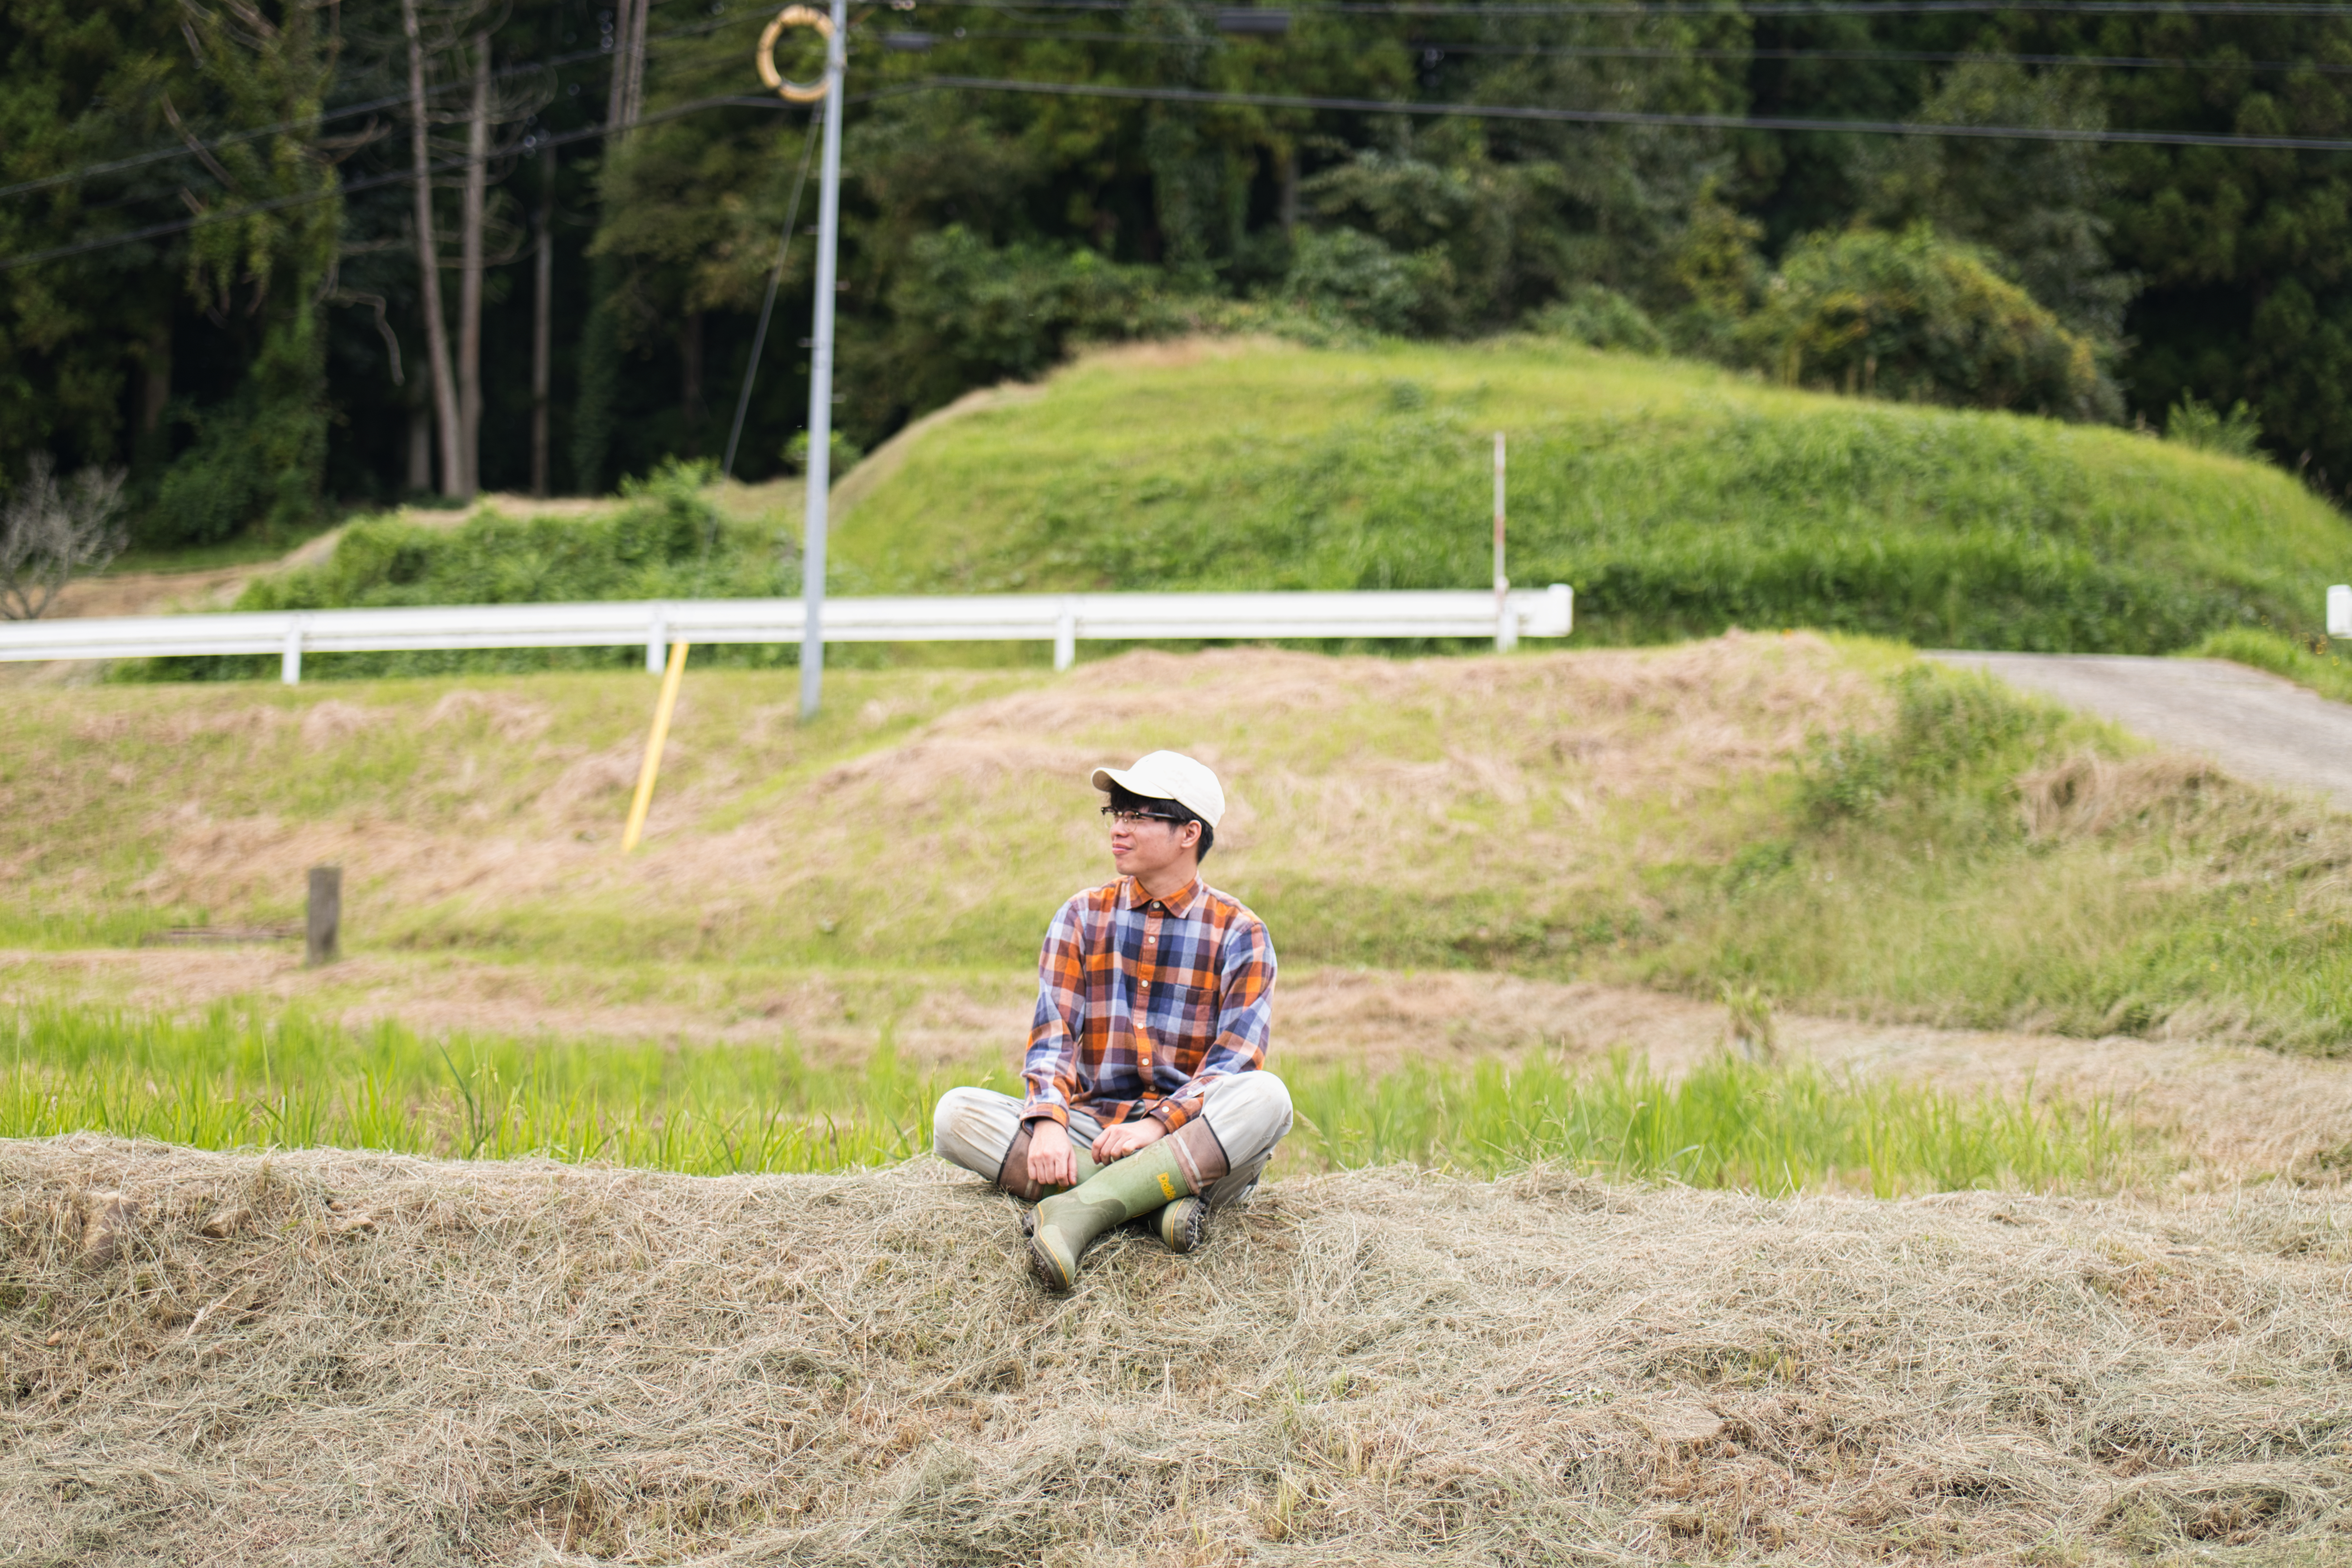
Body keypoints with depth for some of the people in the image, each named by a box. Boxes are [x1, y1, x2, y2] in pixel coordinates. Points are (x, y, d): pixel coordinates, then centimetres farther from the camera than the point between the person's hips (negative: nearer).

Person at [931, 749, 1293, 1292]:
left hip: (1200, 1139, -2)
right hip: (1092, 1132, 2)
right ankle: (1158, 1199, -33)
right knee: (956, 1113, -21)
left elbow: (1235, 1063, -8)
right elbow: (1052, 1033, 0)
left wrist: (1157, 1126, -26)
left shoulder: (1239, 933, 3)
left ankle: (1078, 1211, -40)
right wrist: (1048, 1123, -21)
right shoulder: (1084, 917, 11)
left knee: (1266, 1098, -35)